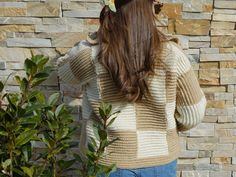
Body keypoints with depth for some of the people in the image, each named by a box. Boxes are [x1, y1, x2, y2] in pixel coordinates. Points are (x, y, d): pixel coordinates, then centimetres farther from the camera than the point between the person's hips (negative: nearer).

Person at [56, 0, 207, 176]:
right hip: (160, 159, 1)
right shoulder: (171, 53, -15)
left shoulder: (92, 53, -18)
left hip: (109, 160, 0)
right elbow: (193, 114, -5)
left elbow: (63, 69, 5)